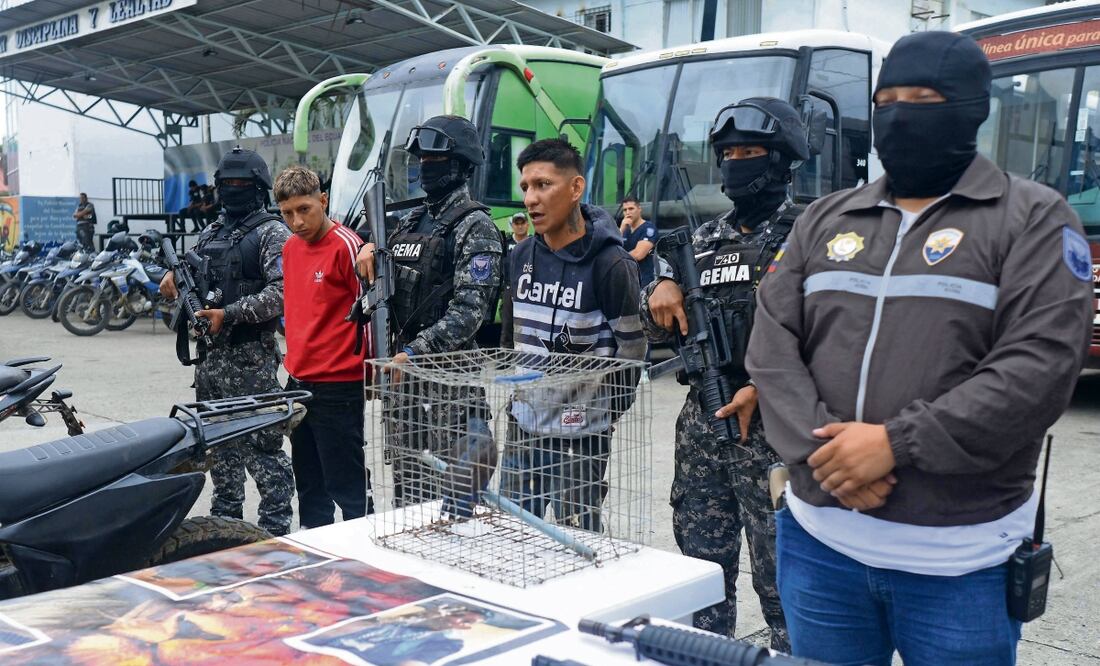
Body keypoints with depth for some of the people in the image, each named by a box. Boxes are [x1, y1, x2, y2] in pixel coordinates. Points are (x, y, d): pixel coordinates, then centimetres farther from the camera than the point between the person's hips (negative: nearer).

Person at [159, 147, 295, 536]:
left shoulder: (272, 233, -6)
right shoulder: (210, 234, 18)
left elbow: (281, 292, -18)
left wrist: (231, 314, -21)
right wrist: (174, 278, 5)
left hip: (251, 360, -8)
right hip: (210, 356, 8)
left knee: (262, 445, -6)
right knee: (219, 443, 16)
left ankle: (275, 529, 2)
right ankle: (225, 520, 29)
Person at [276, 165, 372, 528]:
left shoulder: (346, 245, -14)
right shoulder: (290, 247, 10)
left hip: (338, 386, -8)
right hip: (298, 382, 8)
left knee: (346, 485, -1)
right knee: (308, 484, 18)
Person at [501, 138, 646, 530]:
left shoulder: (609, 263, -14)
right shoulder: (521, 256, 4)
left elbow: (631, 349, -9)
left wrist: (602, 417, -4)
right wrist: (517, 388, 14)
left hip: (579, 438, -6)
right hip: (521, 429, 6)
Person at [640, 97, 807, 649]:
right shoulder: (704, 240, 14)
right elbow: (660, 331, 17)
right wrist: (661, 291, -4)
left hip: (772, 429, -6)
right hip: (700, 423, 6)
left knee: (779, 574, 2)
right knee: (701, 563, 15)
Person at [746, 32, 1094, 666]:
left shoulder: (1032, 219, -2)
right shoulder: (825, 220, 11)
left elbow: (1040, 364, -14)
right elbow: (773, 346, 4)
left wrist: (896, 443, -19)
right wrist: (823, 451, -12)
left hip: (961, 561, -3)